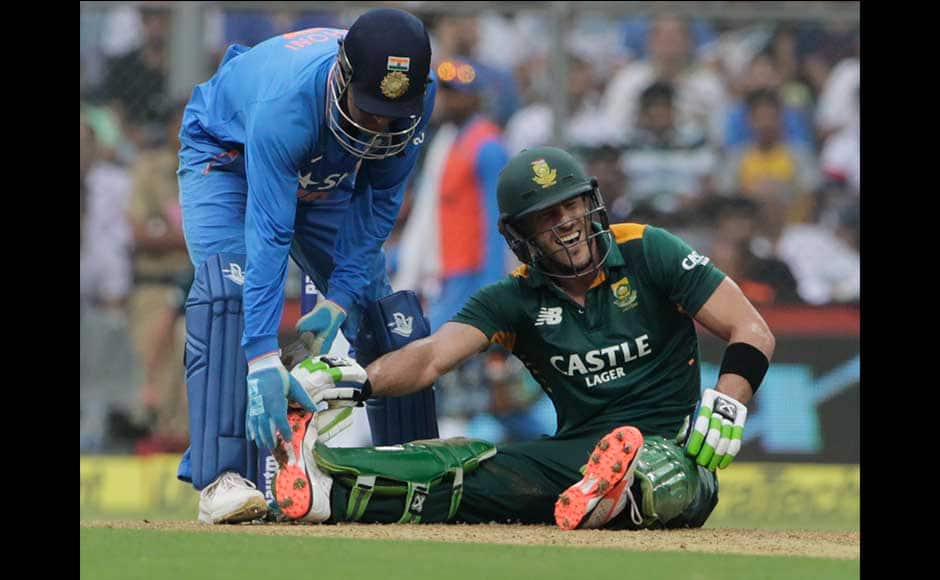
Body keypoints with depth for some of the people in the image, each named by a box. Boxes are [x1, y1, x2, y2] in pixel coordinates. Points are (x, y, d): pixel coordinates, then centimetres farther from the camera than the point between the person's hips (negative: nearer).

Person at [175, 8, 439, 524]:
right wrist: (264, 359, -51)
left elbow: (381, 199, -16)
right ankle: (222, 479, -33)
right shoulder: (288, 102, -45)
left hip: (323, 179, 5)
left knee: (383, 307, -4)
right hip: (225, 154, -5)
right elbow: (267, 235, -46)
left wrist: (340, 298, -24)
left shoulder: (419, 94, -29)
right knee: (228, 290, -28)